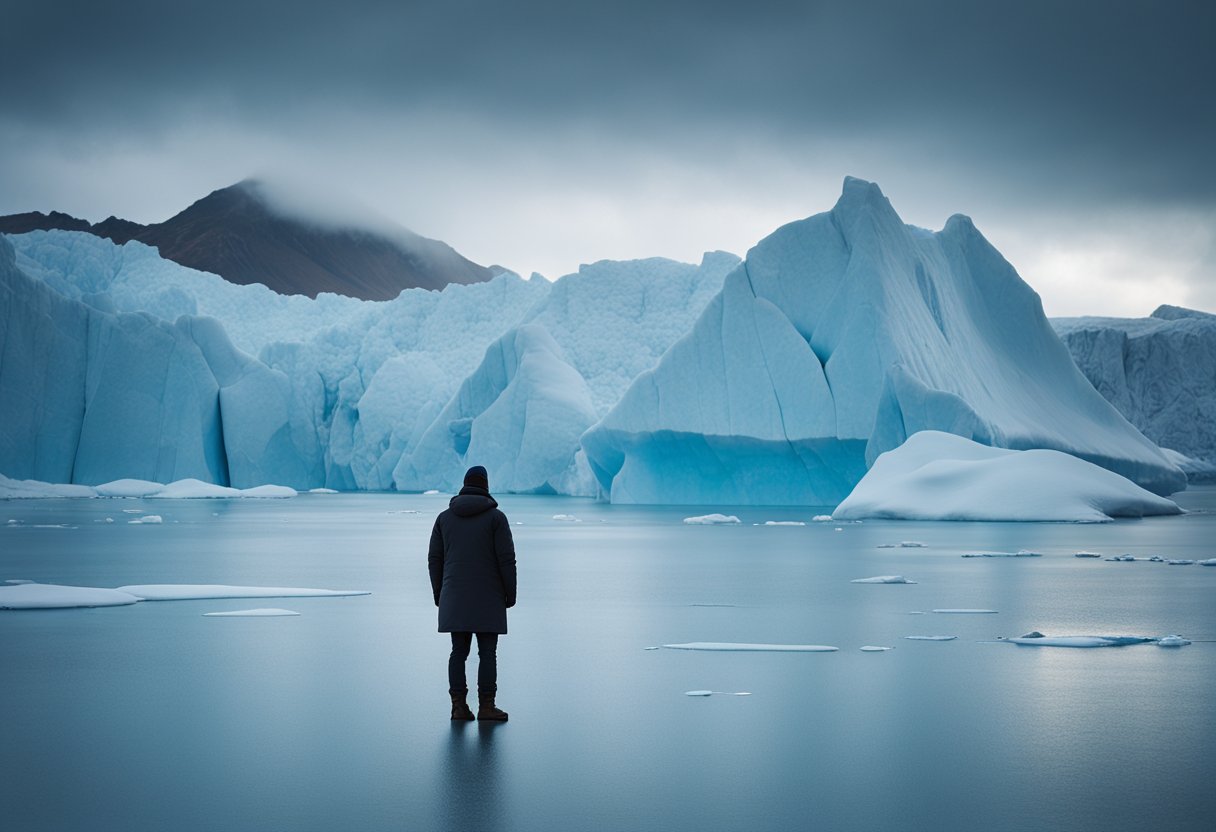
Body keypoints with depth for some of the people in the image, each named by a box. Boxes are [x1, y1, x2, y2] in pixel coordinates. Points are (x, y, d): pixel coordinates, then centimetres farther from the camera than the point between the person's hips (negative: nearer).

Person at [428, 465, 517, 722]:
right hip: (488, 596, -3)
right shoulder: (496, 517, -5)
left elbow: (434, 559, 5)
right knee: (487, 652, 0)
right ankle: (486, 706, -2)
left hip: (455, 596, 3)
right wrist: (510, 594, -1)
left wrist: (438, 594, 12)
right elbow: (506, 558, -9)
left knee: (459, 650, 6)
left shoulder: (445, 517, 6)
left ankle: (459, 706, 1)